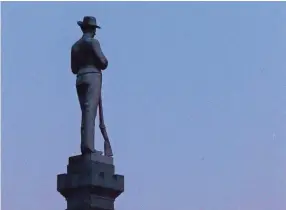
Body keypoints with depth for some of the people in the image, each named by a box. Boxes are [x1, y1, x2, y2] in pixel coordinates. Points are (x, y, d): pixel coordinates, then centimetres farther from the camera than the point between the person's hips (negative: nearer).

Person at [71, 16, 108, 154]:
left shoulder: (75, 46, 19)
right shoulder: (93, 42, -2)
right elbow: (103, 62, -8)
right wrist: (101, 65, 16)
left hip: (80, 80, 7)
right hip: (93, 78, -7)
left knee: (86, 113, 6)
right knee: (90, 111, -16)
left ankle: (85, 146, -5)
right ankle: (88, 144, -28)